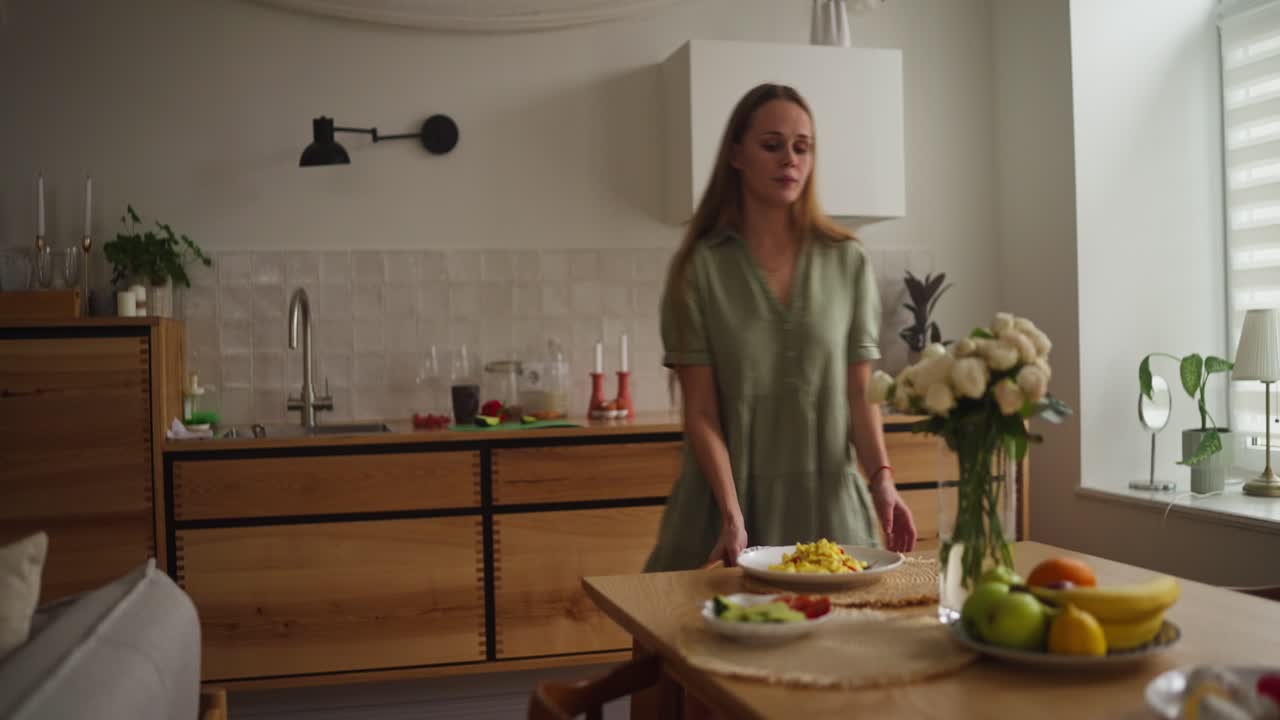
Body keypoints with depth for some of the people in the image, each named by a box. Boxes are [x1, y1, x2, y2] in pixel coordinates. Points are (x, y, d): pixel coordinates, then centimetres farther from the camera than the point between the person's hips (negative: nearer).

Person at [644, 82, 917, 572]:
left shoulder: (848, 262, 3)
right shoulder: (701, 267, -4)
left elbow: (859, 392, 2)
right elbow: (701, 410, -8)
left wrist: (881, 478, -13)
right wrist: (731, 516, -17)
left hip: (828, 502, 2)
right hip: (733, 500, -2)